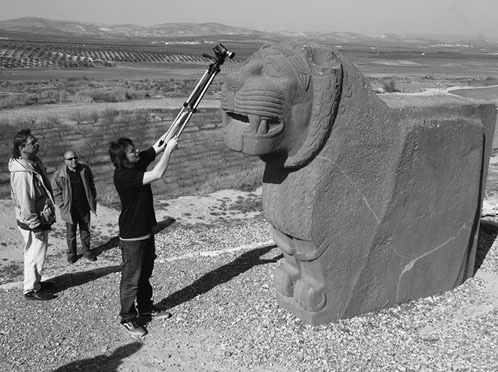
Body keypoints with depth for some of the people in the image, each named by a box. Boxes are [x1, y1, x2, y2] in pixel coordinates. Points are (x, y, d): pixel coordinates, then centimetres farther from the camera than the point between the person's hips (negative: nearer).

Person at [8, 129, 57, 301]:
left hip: (41, 218, 9)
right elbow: (25, 202, -25)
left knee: (34, 254, 23)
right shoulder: (21, 172, -27)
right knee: (36, 255, 5)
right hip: (33, 223, -9)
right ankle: (31, 290, 20)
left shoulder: (35, 162, 2)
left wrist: (50, 212, 18)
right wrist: (35, 225, -21)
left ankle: (35, 281, 39)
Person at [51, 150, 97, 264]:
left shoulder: (85, 170, -2)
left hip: (84, 207, 3)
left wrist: (93, 199, 7)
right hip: (69, 209, -3)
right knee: (70, 233, 9)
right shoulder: (59, 175, -12)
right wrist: (62, 206, -9)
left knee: (85, 230, 14)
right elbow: (56, 192, -5)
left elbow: (91, 185, 11)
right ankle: (71, 253, 25)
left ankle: (86, 250, 29)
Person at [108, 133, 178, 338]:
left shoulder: (136, 165, 0)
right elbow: (157, 174, -32)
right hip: (132, 237, -9)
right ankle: (128, 318, 21)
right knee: (131, 278, 5)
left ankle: (145, 307, 40)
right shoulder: (123, 176, -26)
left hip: (146, 231, 9)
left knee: (145, 274, 23)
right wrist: (169, 148, -23)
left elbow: (152, 151, 11)